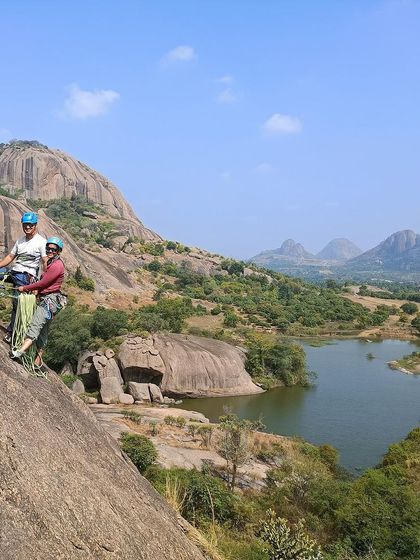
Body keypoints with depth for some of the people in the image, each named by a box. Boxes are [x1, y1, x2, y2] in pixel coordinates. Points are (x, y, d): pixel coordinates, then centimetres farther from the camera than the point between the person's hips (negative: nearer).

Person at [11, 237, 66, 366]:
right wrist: (37, 289, 6)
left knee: (35, 326, -25)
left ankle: (20, 351, -39)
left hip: (50, 300, -10)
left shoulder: (57, 265, -11)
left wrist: (25, 288, -5)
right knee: (43, 331, 11)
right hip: (45, 299, 10)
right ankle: (38, 360, 16)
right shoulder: (50, 262, 22)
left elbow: (43, 283, -14)